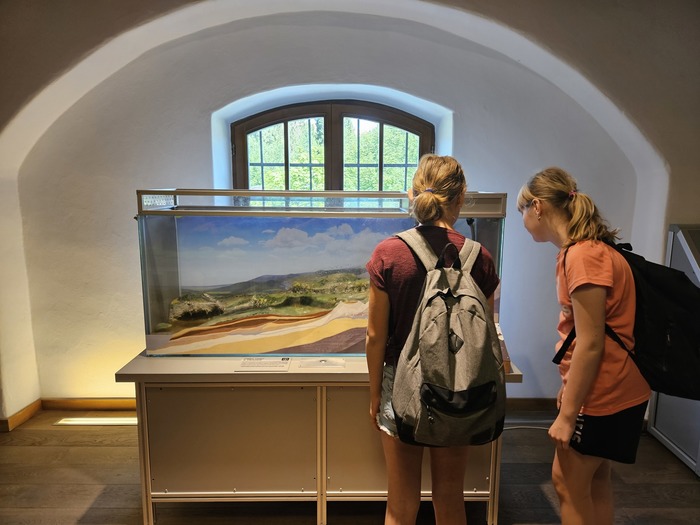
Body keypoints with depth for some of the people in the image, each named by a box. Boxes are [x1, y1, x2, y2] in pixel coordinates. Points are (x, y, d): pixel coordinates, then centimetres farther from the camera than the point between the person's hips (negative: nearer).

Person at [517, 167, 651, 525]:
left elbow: (590, 344, -24)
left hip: (603, 393, -9)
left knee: (568, 481, 5)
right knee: (594, 479, 20)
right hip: (608, 388, 9)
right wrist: (570, 387, 14)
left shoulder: (582, 256, -23)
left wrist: (567, 414, -18)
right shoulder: (584, 249, 6)